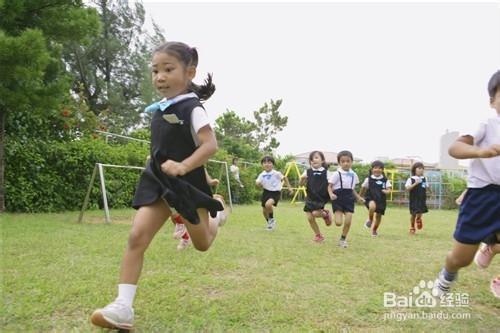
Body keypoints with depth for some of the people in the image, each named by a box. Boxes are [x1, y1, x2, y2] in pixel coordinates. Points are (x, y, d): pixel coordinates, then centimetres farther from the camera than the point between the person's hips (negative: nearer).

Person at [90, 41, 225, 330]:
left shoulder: (192, 108, -14)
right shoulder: (159, 109, 8)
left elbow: (210, 145, -23)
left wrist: (183, 167, -35)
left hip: (187, 183, -5)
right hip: (157, 181, 5)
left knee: (202, 243, 15)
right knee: (136, 237, -12)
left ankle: (213, 223, 54)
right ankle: (124, 308, -10)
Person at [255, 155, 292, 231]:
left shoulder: (276, 173, -15)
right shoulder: (262, 175, -4)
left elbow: (284, 178, -2)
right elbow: (258, 183, 3)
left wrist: (289, 187, 1)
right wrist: (258, 184, -18)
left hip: (275, 192, -5)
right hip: (266, 192, 5)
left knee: (268, 204, -32)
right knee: (264, 210, 12)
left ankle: (272, 219, -4)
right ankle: (269, 223, 42)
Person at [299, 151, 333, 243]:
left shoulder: (326, 172, -3)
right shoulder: (308, 172, 2)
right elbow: (300, 184, 1)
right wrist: (302, 179, -19)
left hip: (321, 198, -3)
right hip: (310, 198, 3)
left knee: (315, 213, -22)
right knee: (310, 218, 1)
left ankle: (326, 214, 15)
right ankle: (318, 235, 22)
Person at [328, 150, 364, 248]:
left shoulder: (353, 175, 8)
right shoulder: (337, 174, -7)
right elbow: (329, 187, -6)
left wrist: (358, 197, 9)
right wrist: (331, 194, -25)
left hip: (349, 199, 4)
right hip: (338, 199, -4)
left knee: (348, 222, -5)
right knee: (338, 223, -12)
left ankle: (343, 239, 17)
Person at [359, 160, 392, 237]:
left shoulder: (385, 180, 1)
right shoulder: (368, 179, -2)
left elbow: (389, 189, -1)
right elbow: (363, 188, 10)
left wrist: (386, 191, -25)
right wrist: (360, 197, 19)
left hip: (381, 200, 3)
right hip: (370, 199, -3)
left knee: (378, 216, 10)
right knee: (372, 206, -36)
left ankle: (374, 230, 36)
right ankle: (370, 220, -6)